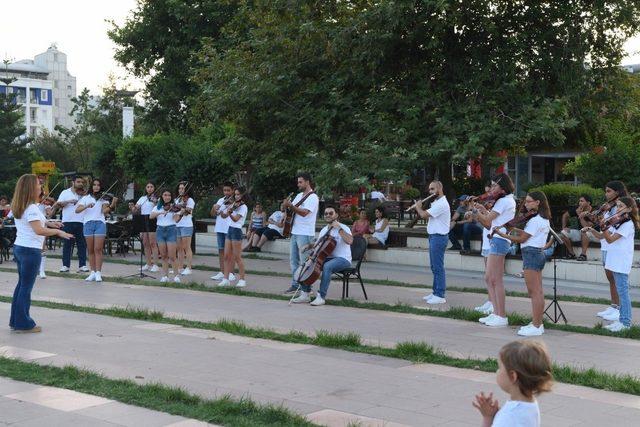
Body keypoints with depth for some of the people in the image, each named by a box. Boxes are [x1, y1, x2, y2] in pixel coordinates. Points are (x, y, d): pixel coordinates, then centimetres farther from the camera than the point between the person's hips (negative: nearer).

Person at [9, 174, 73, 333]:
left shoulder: (19, 206, 11)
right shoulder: (31, 208, -18)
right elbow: (39, 230, -27)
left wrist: (48, 223, 17)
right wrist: (58, 232, -18)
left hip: (19, 248, 9)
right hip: (30, 250, -9)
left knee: (21, 284, 16)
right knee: (26, 287, -2)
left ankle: (15, 320, 22)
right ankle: (24, 324, 5)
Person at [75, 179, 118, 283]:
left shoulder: (103, 198, 8)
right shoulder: (86, 198, 12)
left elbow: (104, 211, -6)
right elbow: (77, 210, 1)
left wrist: (112, 205, -24)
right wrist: (87, 206, -16)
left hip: (100, 223, -2)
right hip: (88, 223, 2)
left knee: (98, 249, -8)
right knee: (90, 250, 5)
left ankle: (98, 273, -7)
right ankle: (92, 272, 10)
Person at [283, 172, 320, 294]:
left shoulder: (312, 197, -10)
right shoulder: (299, 195, 17)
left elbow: (304, 212, -22)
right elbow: (289, 209, 18)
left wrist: (290, 206, -25)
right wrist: (286, 205, -3)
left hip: (305, 234, -9)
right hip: (295, 232, 9)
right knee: (293, 260, 10)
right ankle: (295, 285, 16)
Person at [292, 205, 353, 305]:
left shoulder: (343, 228, -7)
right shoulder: (323, 230, 15)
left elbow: (350, 241, -27)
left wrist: (339, 229, -27)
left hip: (342, 259, -7)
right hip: (326, 258, 7)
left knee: (327, 266, -37)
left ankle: (321, 296, -33)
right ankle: (305, 294, -7)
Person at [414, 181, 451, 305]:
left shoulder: (441, 204, -17)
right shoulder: (437, 202, 17)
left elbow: (424, 215, -20)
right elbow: (426, 214, 22)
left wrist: (418, 207, -2)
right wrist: (420, 208, 8)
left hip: (438, 237, -11)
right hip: (433, 236, 11)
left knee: (438, 267, -8)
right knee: (434, 266, 15)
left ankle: (440, 296, -5)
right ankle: (435, 292, 22)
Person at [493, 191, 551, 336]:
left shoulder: (535, 220, -16)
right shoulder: (544, 219, 15)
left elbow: (522, 239, -13)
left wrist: (502, 234, -6)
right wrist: (514, 229, 9)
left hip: (531, 254, -10)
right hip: (539, 254, 10)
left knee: (534, 292, -9)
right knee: (537, 292, 12)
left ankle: (536, 327, -8)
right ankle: (538, 323, 16)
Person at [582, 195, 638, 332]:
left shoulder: (628, 224, -12)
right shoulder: (617, 222, 16)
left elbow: (610, 239, -19)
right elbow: (601, 236, 14)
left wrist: (604, 227, -31)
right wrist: (592, 230, -3)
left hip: (621, 263, -9)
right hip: (615, 261, 9)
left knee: (622, 291, -7)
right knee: (621, 291, 13)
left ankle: (625, 322, -4)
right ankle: (622, 318, 19)